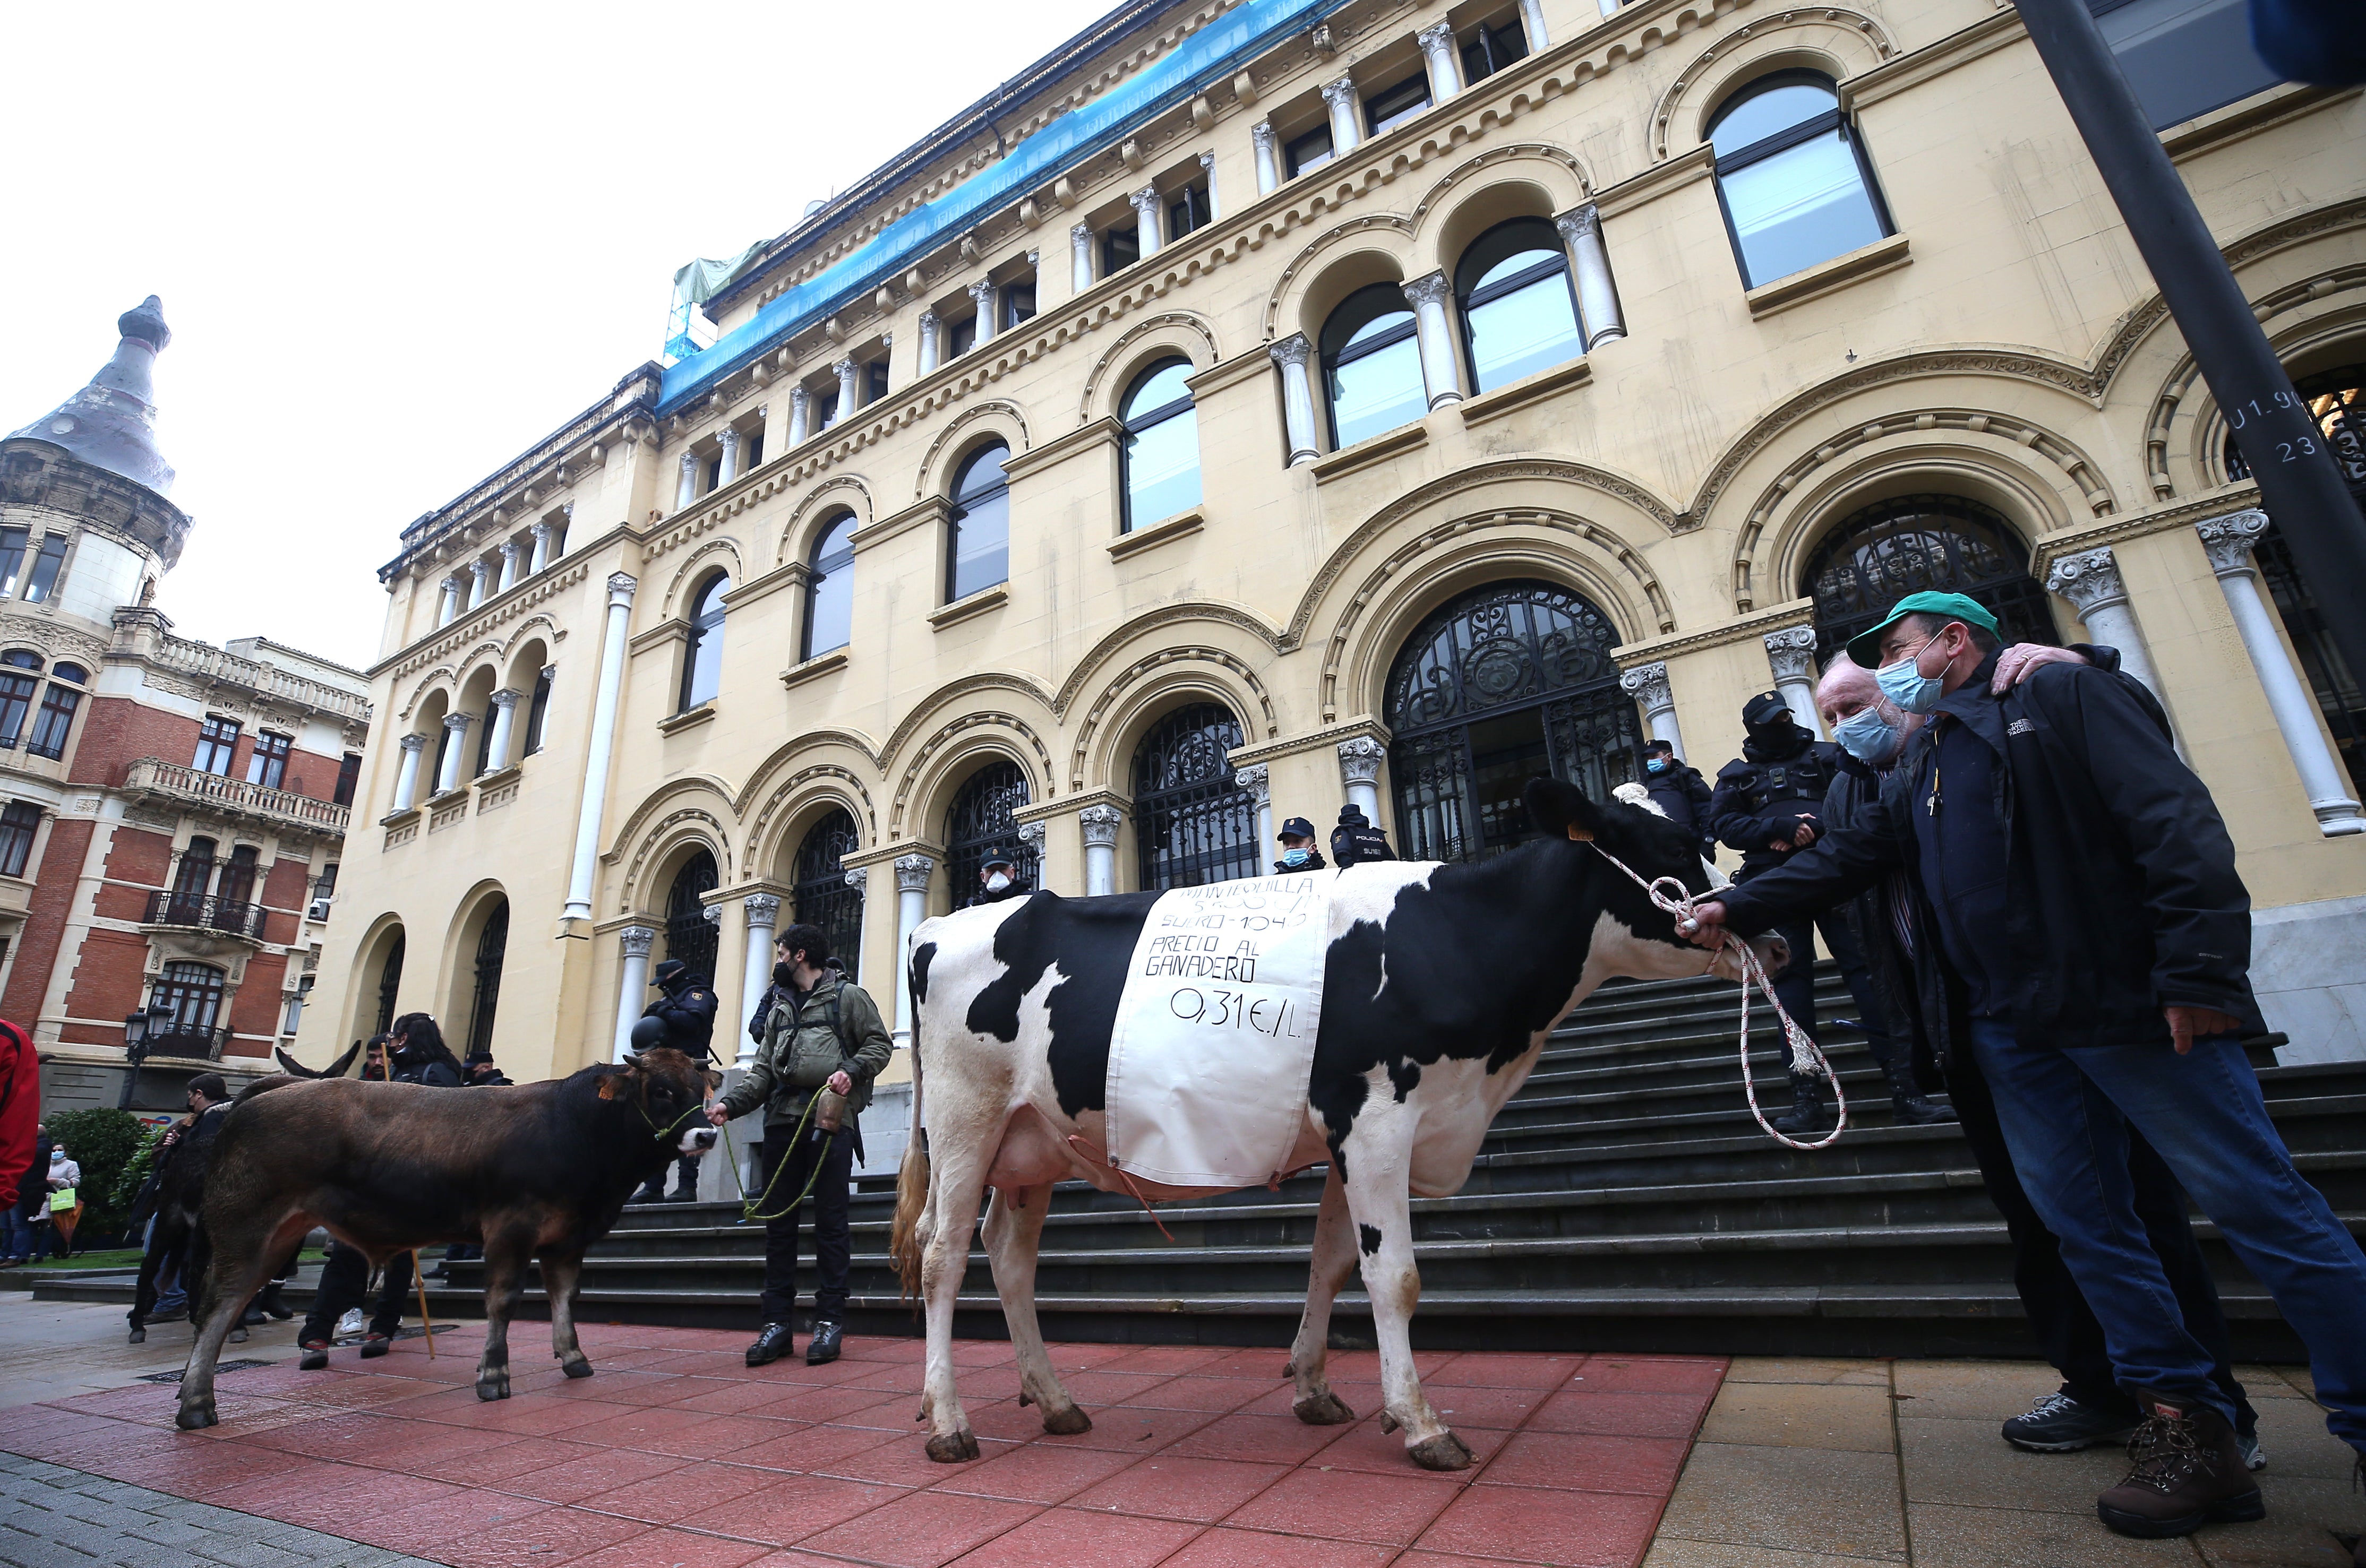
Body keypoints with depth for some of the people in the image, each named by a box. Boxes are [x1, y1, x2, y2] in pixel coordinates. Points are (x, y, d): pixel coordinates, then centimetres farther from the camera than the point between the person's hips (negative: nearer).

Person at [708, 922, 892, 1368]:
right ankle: (777, 1323, 16)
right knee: (777, 1220, 7)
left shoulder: (848, 996, 3)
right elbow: (763, 1070, 15)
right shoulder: (780, 1010, 21)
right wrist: (731, 1103, 0)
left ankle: (830, 1321, 8)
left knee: (830, 1221, -1)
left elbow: (880, 1044, 0)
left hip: (831, 1120, -6)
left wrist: (852, 1071, -16)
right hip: (782, 1121, 6)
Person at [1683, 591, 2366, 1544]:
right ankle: (2188, 1428, 18)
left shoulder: (2062, 694, 0)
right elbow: (1845, 858, 17)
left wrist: (2200, 970, -19)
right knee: (2083, 1224, 8)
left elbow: (2174, 818, -11)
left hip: (2130, 1004, -7)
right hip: (2012, 1033, 7)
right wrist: (1739, 910, 7)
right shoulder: (1919, 773, 21)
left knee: (2258, 1206, 0)